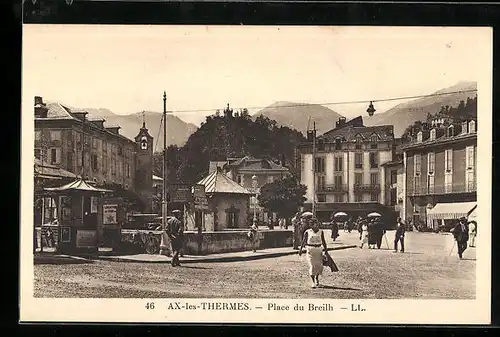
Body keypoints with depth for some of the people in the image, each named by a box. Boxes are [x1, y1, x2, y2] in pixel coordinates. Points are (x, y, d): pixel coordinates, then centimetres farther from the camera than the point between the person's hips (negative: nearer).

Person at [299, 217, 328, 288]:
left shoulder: (321, 232, 4)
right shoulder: (307, 232, -4)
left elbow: (323, 241, 11)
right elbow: (304, 241, -1)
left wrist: (325, 249, 9)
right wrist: (300, 249, -7)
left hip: (319, 250, 3)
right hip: (310, 250, -3)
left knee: (320, 266, 0)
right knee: (312, 266, -7)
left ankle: (317, 278, 28)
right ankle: (313, 282, 4)